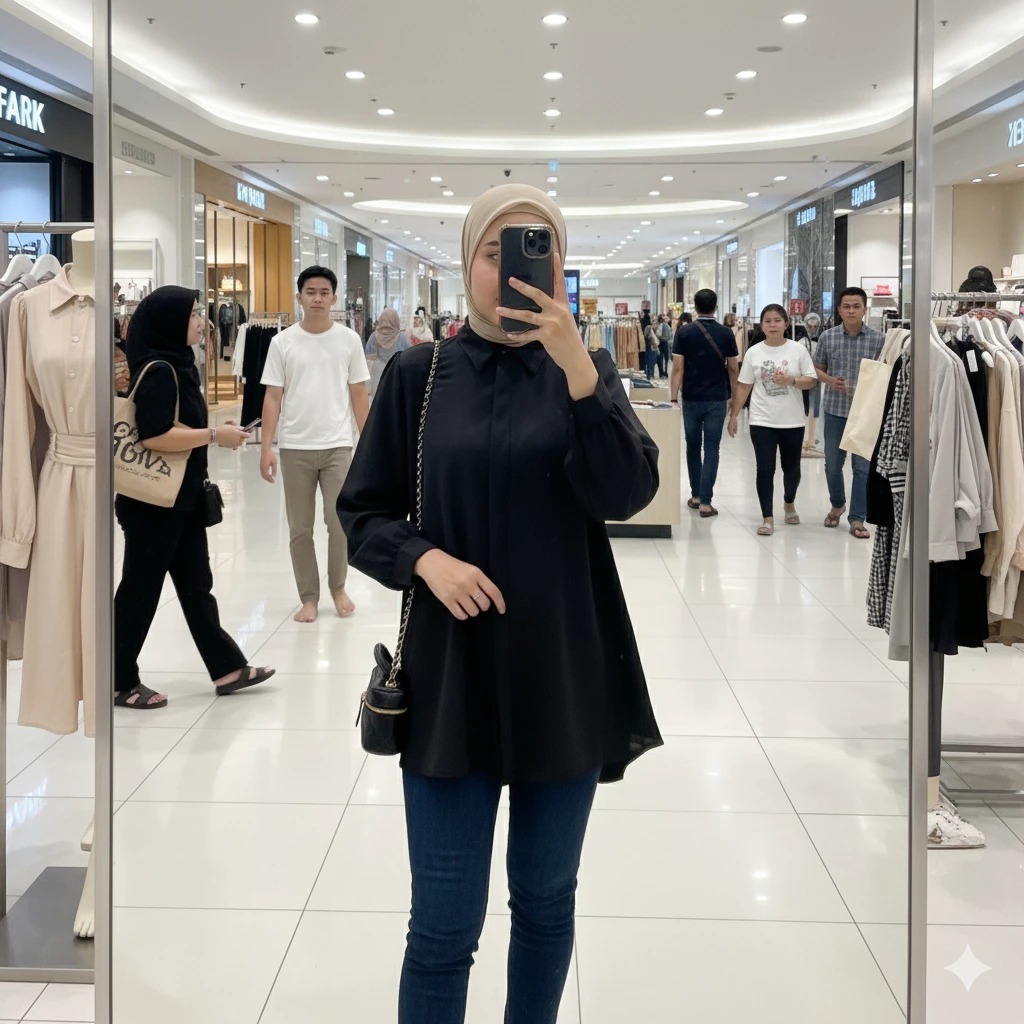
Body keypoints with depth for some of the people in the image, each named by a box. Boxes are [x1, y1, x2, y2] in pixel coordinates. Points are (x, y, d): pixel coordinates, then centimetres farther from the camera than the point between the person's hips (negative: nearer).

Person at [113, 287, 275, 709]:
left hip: (181, 498, 10)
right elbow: (152, 435, -27)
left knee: (195, 584, 13)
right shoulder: (157, 370, -18)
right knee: (141, 587, 1)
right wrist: (214, 435, -21)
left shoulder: (177, 365, 11)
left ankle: (227, 667, 19)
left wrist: (215, 432, 6)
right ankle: (119, 681, 13)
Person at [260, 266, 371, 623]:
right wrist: (266, 448, -6)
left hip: (338, 445, 0)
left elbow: (359, 395, 5)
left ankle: (338, 588, 21)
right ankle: (309, 597, 17)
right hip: (295, 447, 0)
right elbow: (273, 397, 1)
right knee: (300, 528, 6)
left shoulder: (348, 339, 2)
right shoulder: (282, 342, 1)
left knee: (340, 523, 0)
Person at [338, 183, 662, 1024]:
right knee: (444, 923, 1)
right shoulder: (418, 375, -1)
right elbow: (364, 512, 4)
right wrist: (425, 559, -17)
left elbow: (628, 492, -16)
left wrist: (575, 362, -27)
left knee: (547, 899, 15)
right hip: (451, 670, -1)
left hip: (565, 670, 1)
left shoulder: (584, 371, 1)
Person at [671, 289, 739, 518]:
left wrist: (673, 398, -5)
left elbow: (678, 368, -8)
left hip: (691, 399, 0)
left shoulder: (684, 332, -5)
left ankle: (696, 495, 23)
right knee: (711, 449, 0)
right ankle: (705, 501, -6)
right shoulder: (726, 333, -2)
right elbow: (733, 368, 2)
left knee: (693, 446, 15)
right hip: (717, 399, 0)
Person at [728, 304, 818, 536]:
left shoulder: (797, 349, -2)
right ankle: (768, 518, 2)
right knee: (765, 470, -4)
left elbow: (811, 380, -2)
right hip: (762, 421, 0)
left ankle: (789, 503, 40)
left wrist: (792, 381, -21)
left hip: (792, 421, 0)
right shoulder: (754, 352, 2)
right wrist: (734, 415, 4)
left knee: (791, 467, 12)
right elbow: (744, 386, 6)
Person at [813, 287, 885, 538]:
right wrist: (830, 380, -10)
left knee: (863, 466, -1)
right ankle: (837, 504, 37)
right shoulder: (828, 337, 1)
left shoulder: (878, 339, -4)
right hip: (835, 409, 2)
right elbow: (817, 369, 10)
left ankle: (857, 519, 7)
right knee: (832, 464, 12)